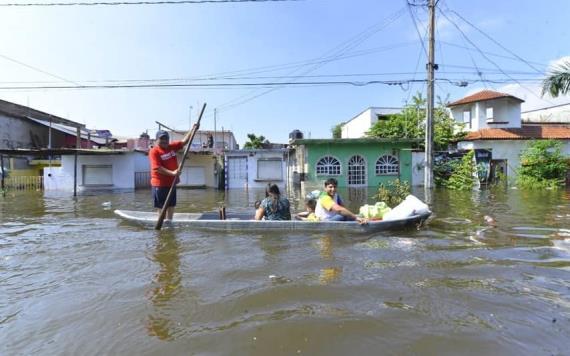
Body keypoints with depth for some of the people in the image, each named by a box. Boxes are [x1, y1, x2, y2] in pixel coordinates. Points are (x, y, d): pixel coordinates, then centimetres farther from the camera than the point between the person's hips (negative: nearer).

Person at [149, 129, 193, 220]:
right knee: (162, 206, 5)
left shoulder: (172, 146, 6)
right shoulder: (154, 151, -13)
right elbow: (157, 168, -21)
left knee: (171, 205, 16)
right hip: (160, 184, -6)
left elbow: (184, 141, 9)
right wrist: (172, 173, -29)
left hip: (172, 183, 7)